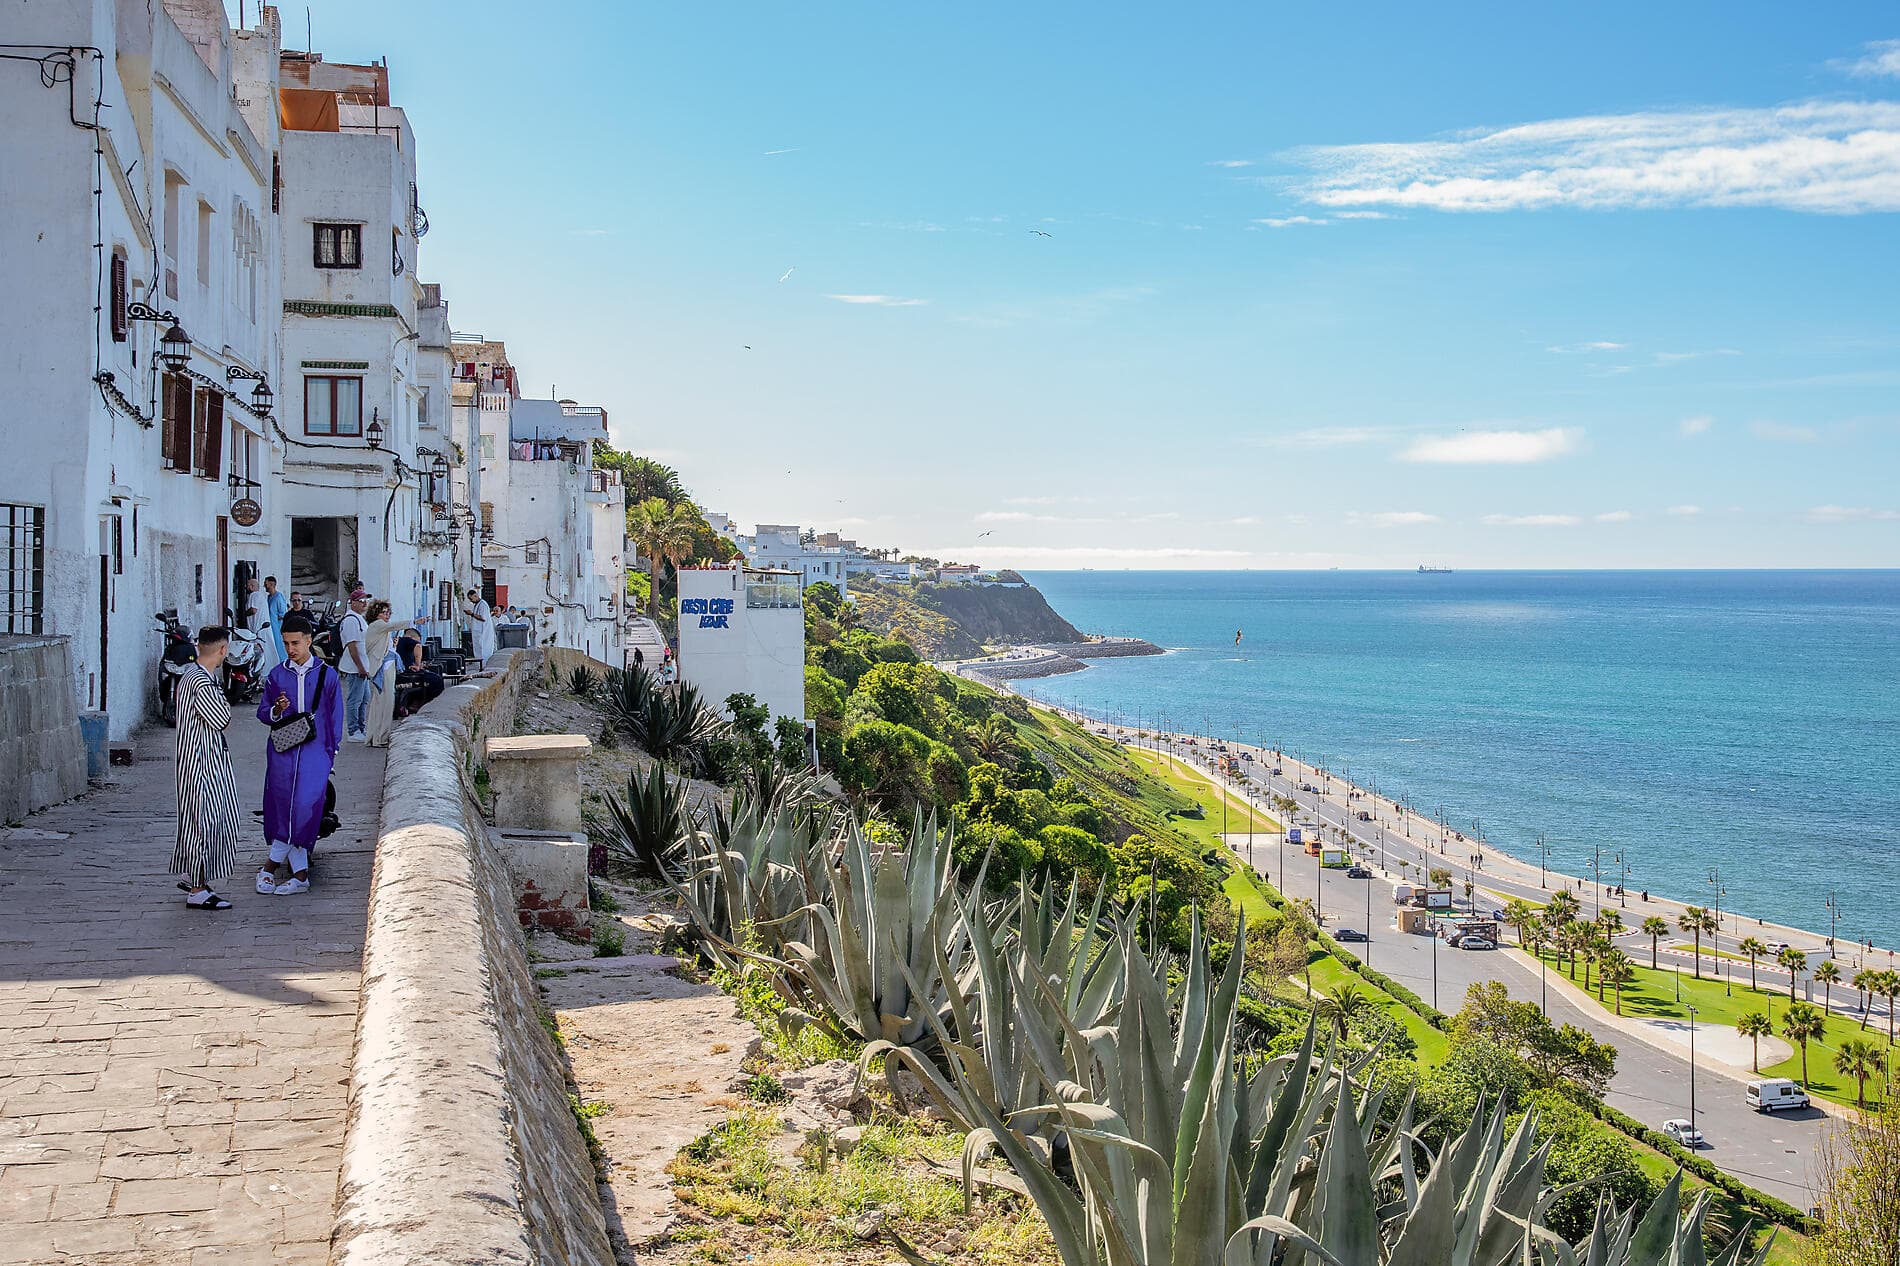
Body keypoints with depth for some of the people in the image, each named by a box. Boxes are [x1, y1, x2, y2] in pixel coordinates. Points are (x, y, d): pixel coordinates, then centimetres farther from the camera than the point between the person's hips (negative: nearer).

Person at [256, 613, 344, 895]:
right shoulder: (276, 675, 7)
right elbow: (262, 712, 11)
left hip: (314, 750, -1)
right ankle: (300, 874, 0)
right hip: (282, 751, 2)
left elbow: (335, 718, 8)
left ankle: (274, 864, -1)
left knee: (304, 806, -13)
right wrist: (276, 711, -12)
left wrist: (331, 755, 6)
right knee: (283, 808, -5)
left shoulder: (326, 675, 3)